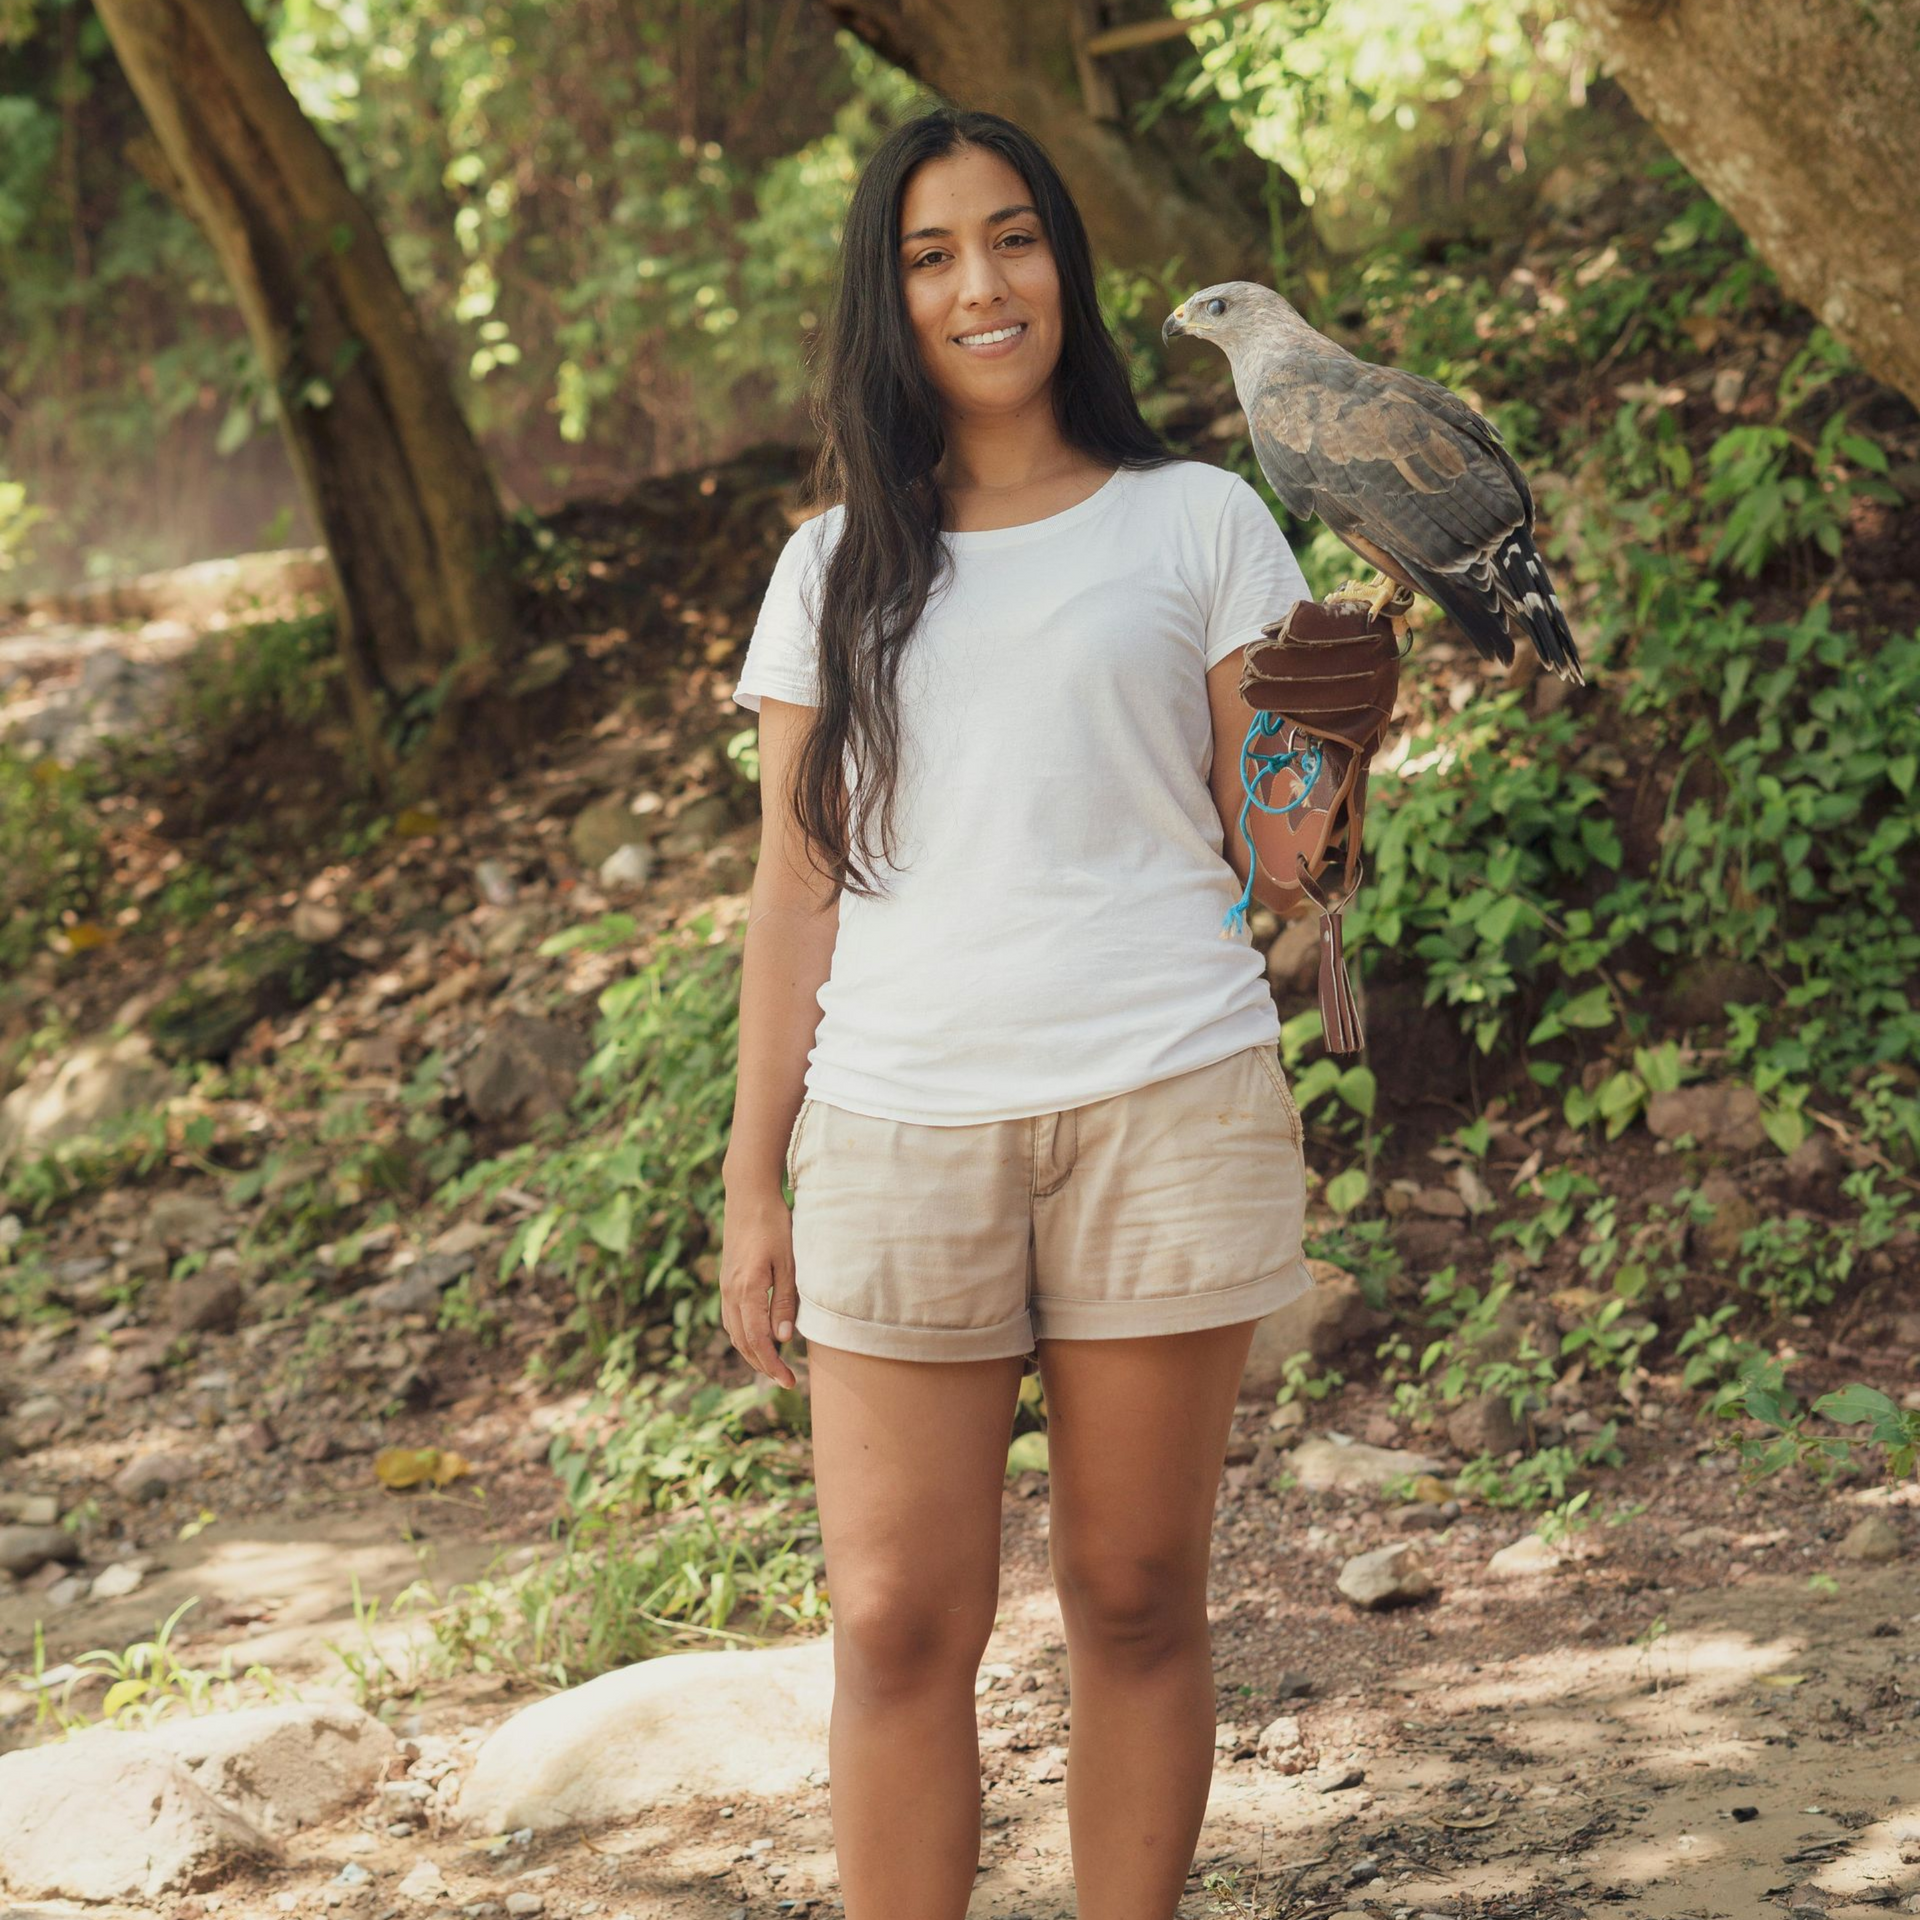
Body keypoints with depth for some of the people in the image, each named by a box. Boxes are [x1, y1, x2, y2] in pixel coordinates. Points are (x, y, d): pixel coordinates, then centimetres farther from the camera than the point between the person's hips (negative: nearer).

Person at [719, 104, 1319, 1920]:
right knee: (898, 1624, -2)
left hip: (1162, 1104, -1)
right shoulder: (835, 572, 15)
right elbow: (793, 894, 14)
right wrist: (753, 1185, 10)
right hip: (899, 1129, 2)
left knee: (1134, 1598, 3)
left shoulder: (1195, 523, 9)